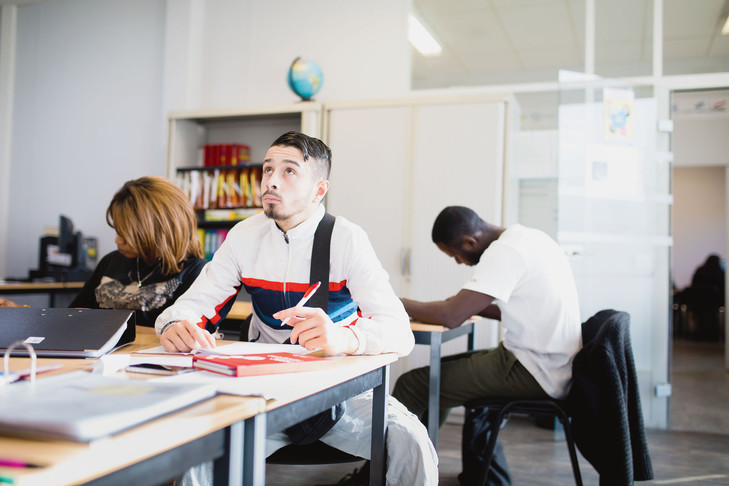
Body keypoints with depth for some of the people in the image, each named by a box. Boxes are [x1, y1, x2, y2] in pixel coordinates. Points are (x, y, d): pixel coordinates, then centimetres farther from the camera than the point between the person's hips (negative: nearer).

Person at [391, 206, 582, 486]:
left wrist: (402, 305, -8)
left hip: (534, 372, -10)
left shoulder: (504, 252, -18)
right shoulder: (527, 237, 11)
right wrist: (472, 305, 10)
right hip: (554, 364, 10)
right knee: (447, 367, 25)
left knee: (412, 385, -9)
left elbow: (451, 316, -22)